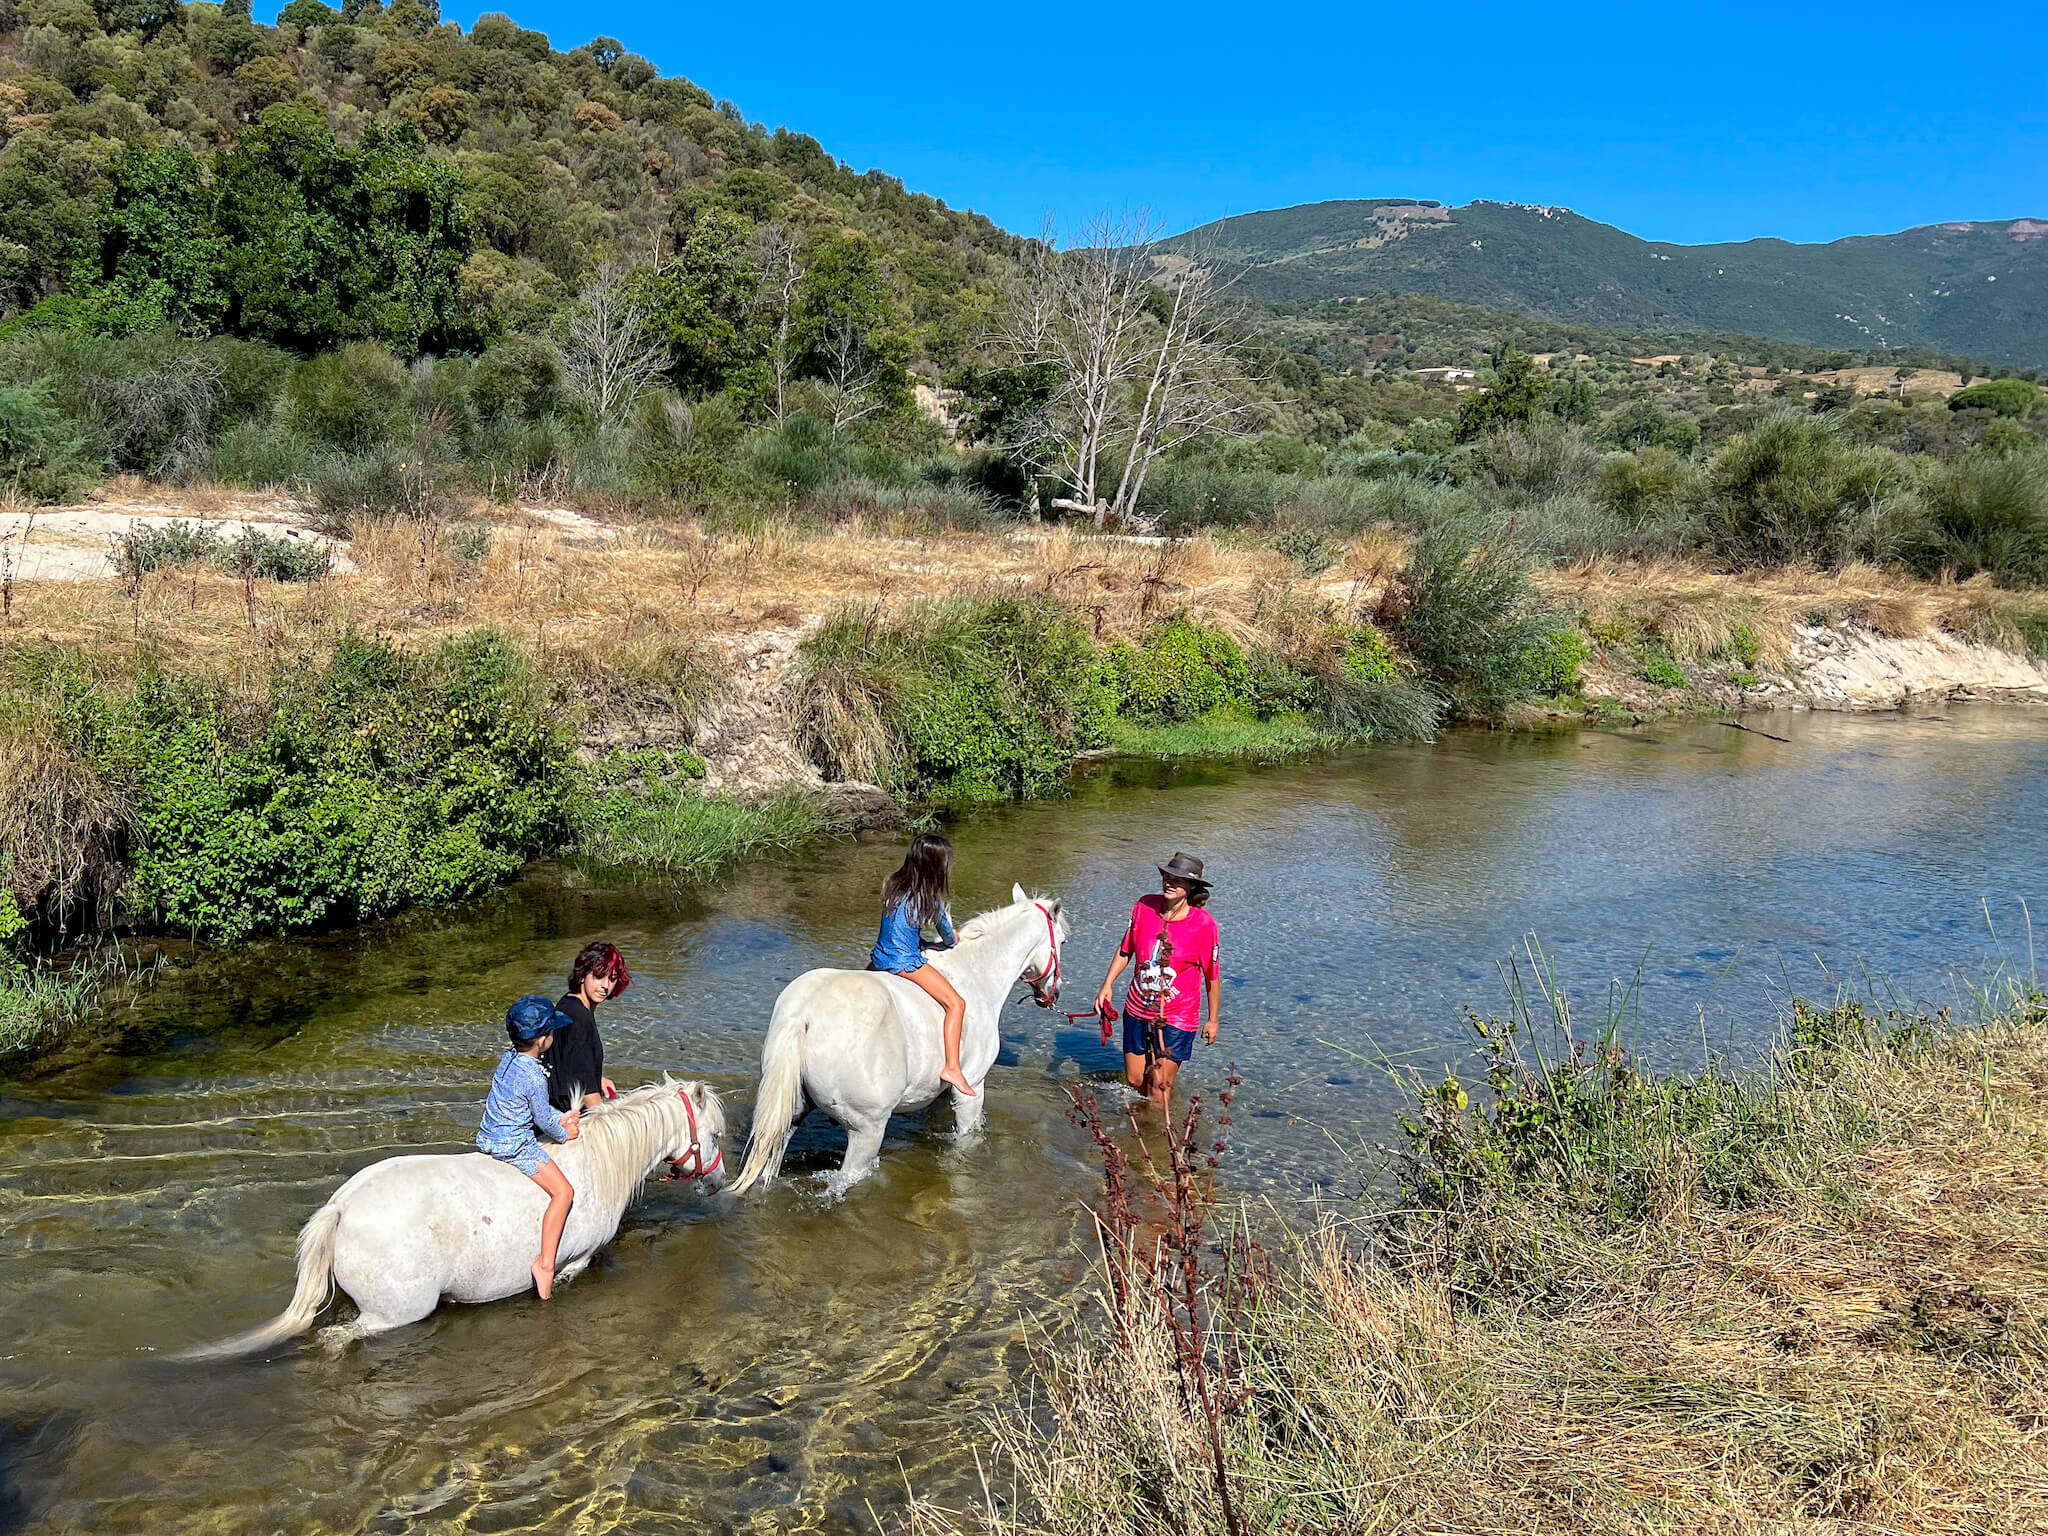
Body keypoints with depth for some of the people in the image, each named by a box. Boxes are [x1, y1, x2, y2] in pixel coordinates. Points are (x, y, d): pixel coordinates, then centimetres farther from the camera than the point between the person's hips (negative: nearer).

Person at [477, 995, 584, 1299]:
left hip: (487, 1137, 10)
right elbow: (543, 1119, -11)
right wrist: (564, 1134, 8)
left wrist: (561, 1118, 17)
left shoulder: (507, 1059, 4)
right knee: (563, 1192, -11)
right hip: (514, 1145, -10)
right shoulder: (535, 1077, -22)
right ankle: (545, 1263, -16)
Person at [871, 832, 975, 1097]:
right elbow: (948, 937, 7)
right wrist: (950, 943, 29)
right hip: (905, 963, -7)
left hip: (879, 958, 8)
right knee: (956, 1003, -9)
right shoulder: (931, 901, -12)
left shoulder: (893, 885, 4)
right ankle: (952, 1068, -19)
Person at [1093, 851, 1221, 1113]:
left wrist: (1212, 1020, -1)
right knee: (1134, 1081, 16)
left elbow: (1211, 976, -7)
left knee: (1160, 1089, 2)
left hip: (1176, 1017, -3)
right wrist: (1107, 985, -1)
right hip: (1137, 1010, 4)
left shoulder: (1203, 924, -17)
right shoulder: (1144, 907, -8)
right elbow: (1125, 950, 6)